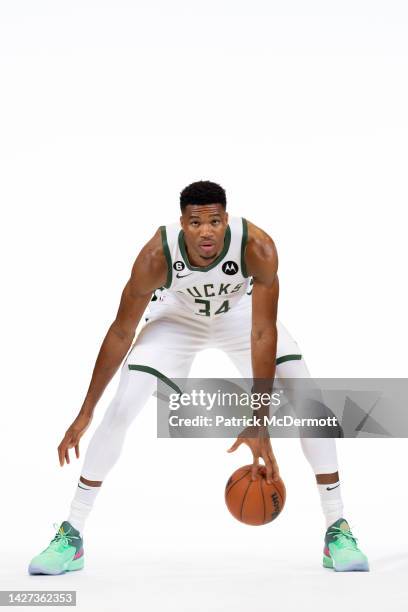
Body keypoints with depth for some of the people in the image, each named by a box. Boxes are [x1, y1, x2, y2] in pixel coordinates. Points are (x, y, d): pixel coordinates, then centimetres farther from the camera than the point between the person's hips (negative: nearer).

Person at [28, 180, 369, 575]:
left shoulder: (257, 248, -36)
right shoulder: (156, 256, -34)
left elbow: (262, 334, -34)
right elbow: (121, 333, -24)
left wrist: (260, 425, -37)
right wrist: (85, 413, -22)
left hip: (241, 314, 1)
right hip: (178, 317, 0)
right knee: (120, 410, -15)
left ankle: (337, 531, -2)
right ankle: (70, 536, -3)